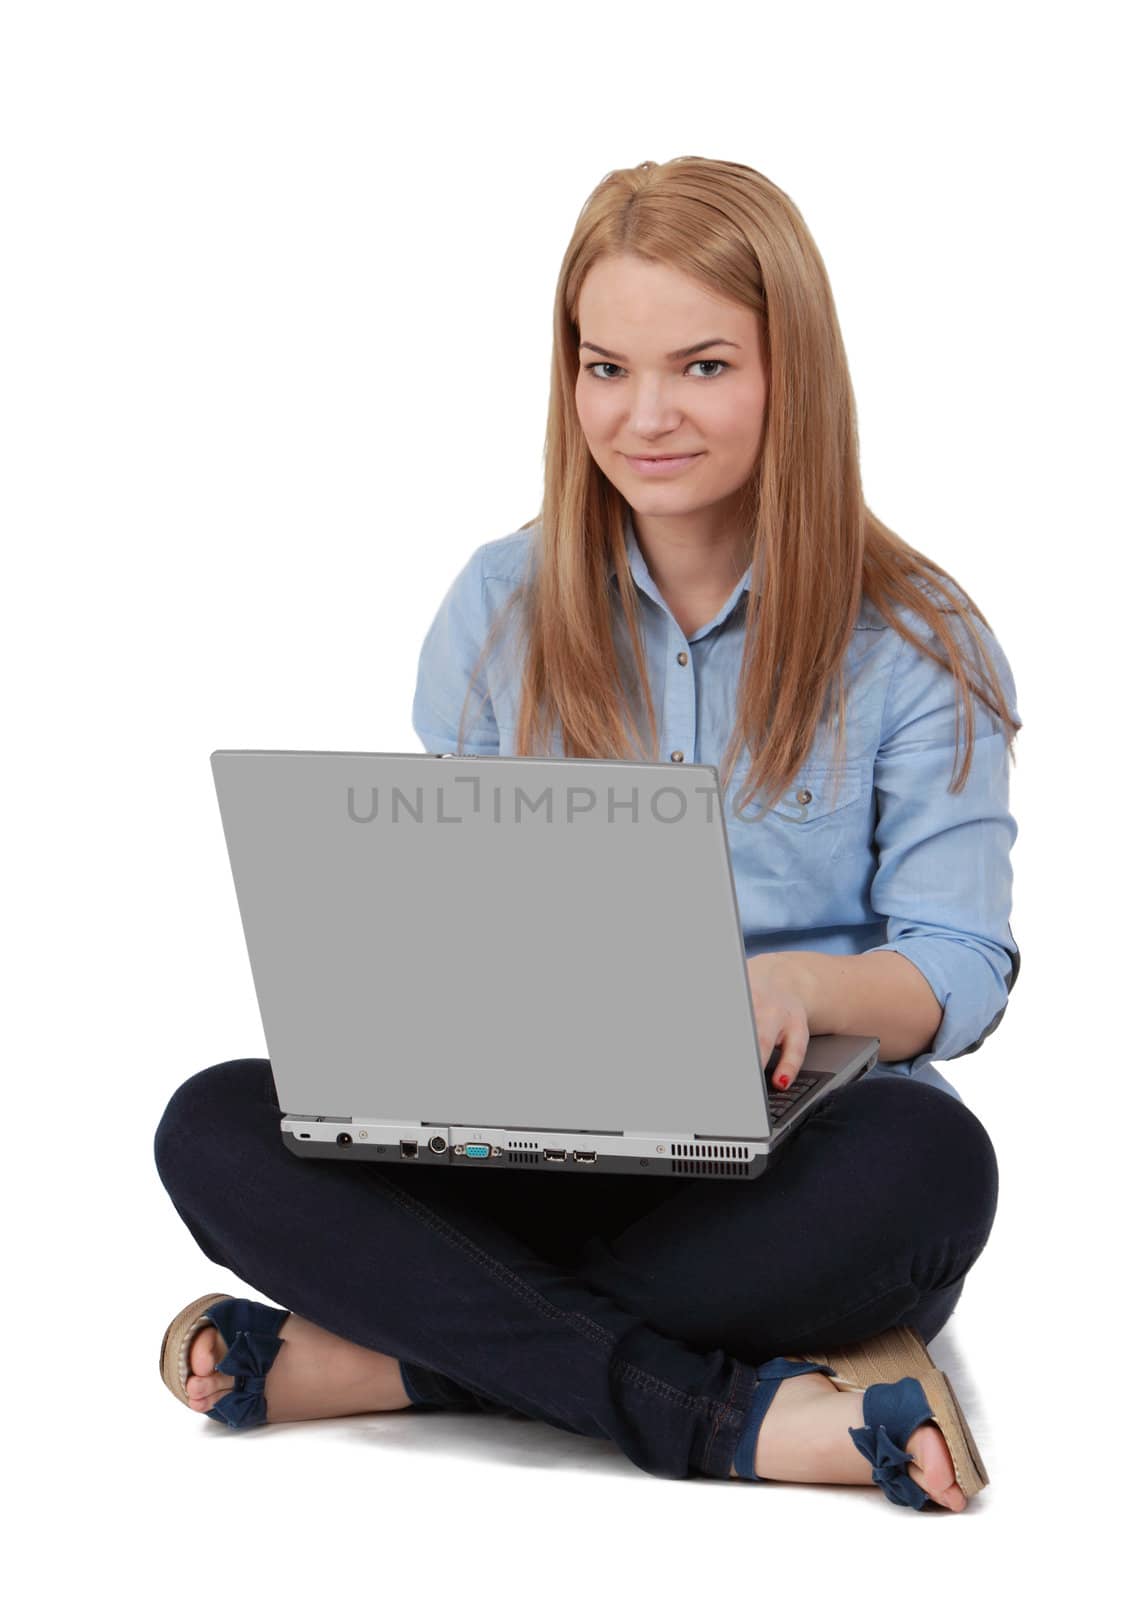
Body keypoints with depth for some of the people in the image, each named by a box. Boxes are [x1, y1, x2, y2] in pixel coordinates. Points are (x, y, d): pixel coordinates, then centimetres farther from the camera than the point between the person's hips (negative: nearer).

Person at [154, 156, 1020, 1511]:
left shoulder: (914, 645, 1)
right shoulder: (499, 609, 8)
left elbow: (963, 971, -3)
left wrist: (800, 986, -26)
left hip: (788, 1166, -2)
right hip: (532, 1148, 2)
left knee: (925, 1158, -38)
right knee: (214, 1129, -24)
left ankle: (366, 1359, -29)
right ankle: (731, 1411, -33)